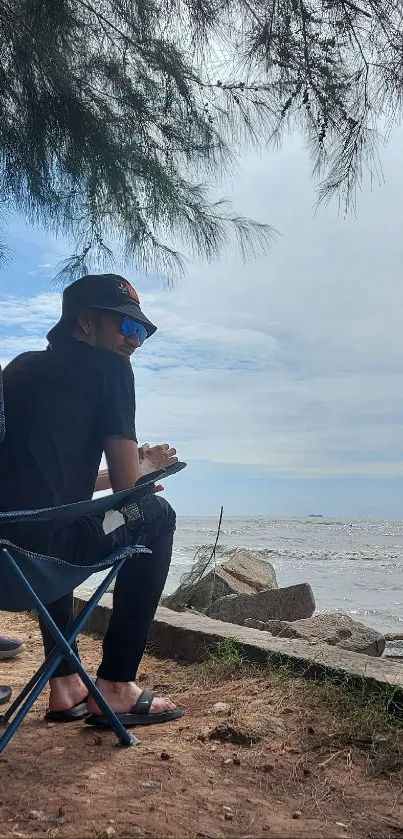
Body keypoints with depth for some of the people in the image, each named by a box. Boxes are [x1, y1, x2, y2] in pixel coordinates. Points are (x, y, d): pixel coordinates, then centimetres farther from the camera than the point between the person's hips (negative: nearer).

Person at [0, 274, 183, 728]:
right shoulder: (108, 366, 1)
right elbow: (127, 484, -3)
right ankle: (115, 687, 15)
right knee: (157, 515, 15)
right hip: (42, 544, -8)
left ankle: (65, 683, 32)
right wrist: (149, 465, 21)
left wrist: (135, 465, 37)